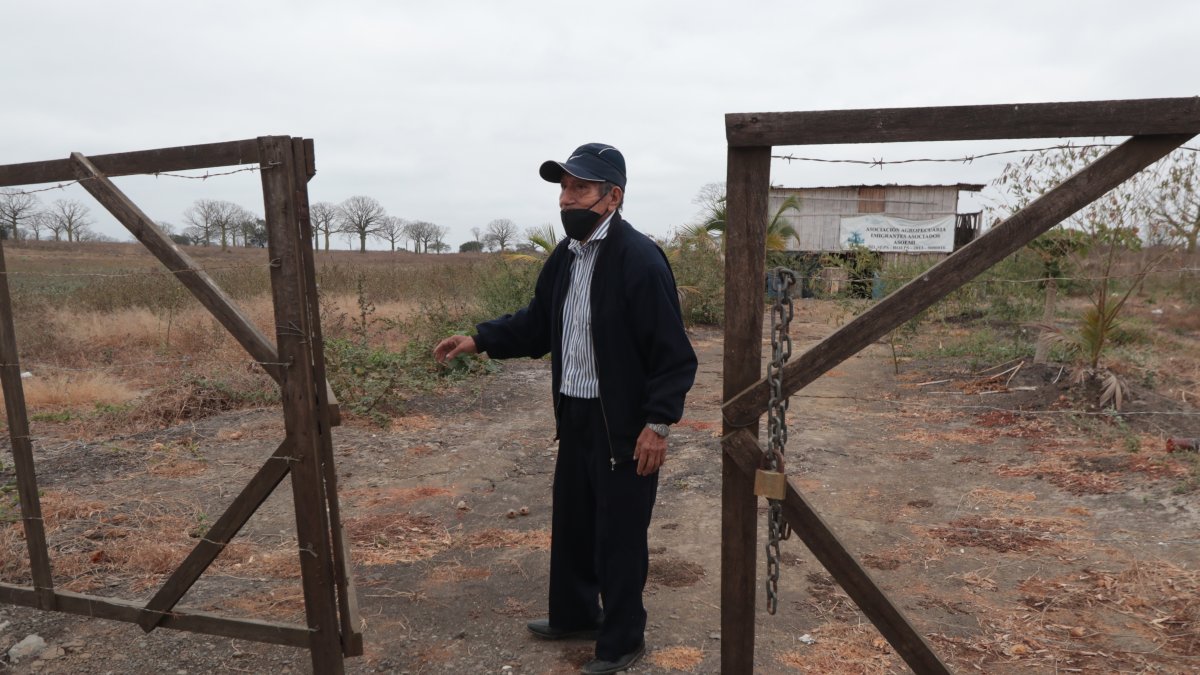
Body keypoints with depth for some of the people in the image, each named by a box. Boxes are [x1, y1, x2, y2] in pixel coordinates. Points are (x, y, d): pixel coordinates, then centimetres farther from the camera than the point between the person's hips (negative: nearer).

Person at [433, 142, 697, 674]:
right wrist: (479, 340, 4)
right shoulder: (565, 256, 8)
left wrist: (658, 424, -20)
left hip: (623, 426, -8)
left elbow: (672, 352, -19)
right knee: (570, 524, 22)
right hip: (574, 417, 8)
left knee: (619, 536, 7)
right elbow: (536, 323, 15)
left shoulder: (640, 259, -19)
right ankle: (573, 615, 45)